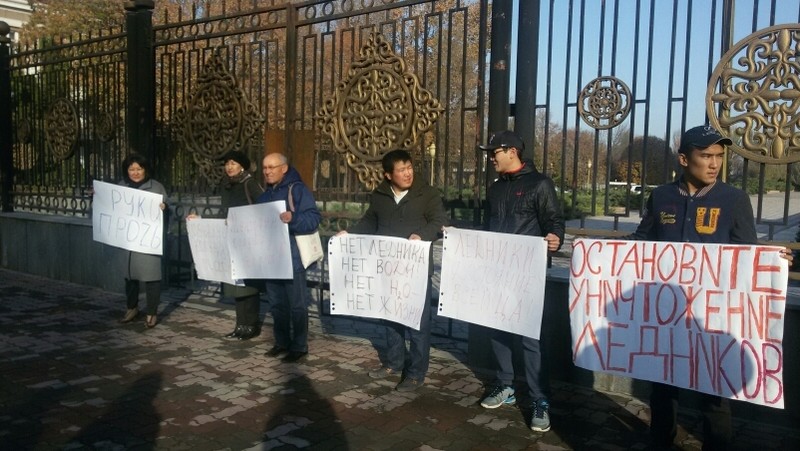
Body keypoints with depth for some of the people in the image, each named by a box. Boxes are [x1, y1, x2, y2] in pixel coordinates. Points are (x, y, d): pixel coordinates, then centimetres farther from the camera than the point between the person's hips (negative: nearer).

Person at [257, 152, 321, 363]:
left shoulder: (298, 189, -9)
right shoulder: (265, 194, 16)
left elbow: (314, 218, -20)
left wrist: (293, 218, -36)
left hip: (292, 258, -8)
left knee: (297, 304, 0)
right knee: (277, 303, 14)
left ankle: (299, 346, 9)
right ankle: (282, 342, 25)